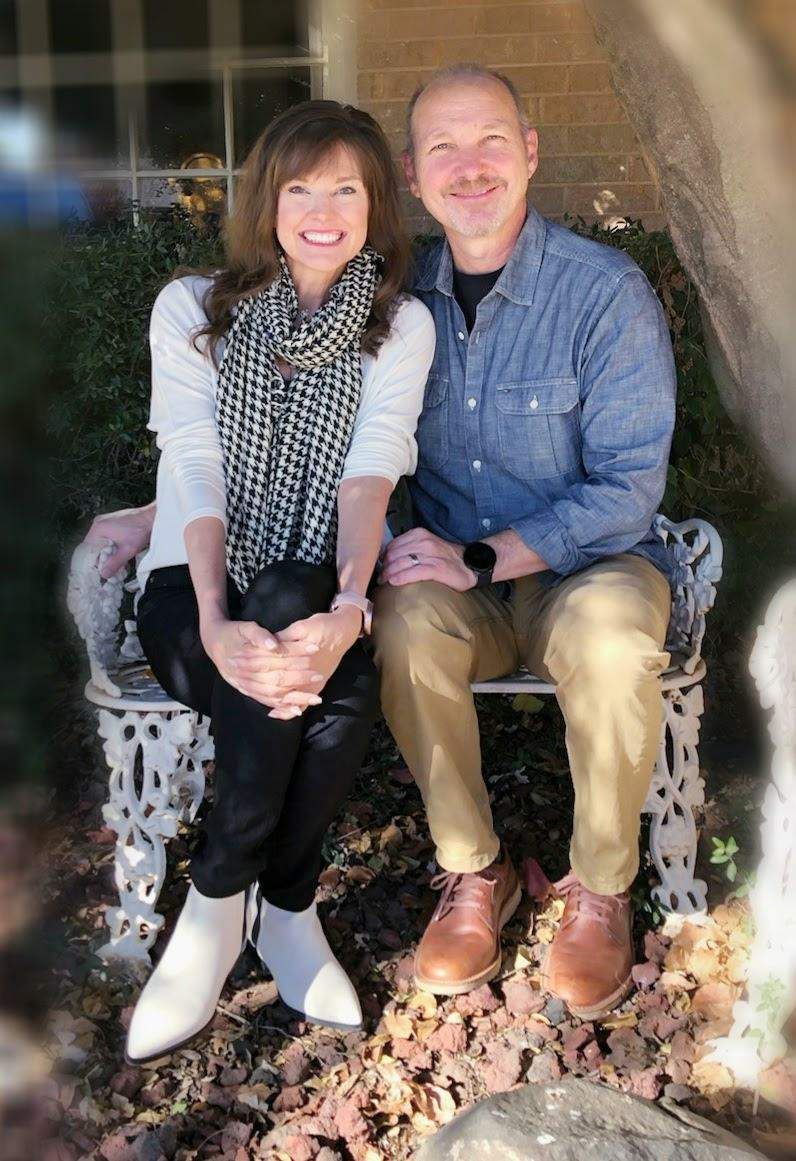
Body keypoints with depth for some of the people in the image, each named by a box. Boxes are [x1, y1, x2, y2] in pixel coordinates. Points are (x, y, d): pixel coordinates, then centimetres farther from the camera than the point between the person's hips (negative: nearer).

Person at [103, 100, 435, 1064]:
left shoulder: (402, 324, 6)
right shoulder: (192, 308, 5)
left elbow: (370, 474, -11)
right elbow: (195, 469, -10)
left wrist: (347, 610, -31)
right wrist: (215, 623, -28)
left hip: (320, 592, 1)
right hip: (198, 585, 0)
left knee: (330, 679, -33)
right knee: (277, 678, -33)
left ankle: (221, 904, -10)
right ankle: (285, 907, -10)